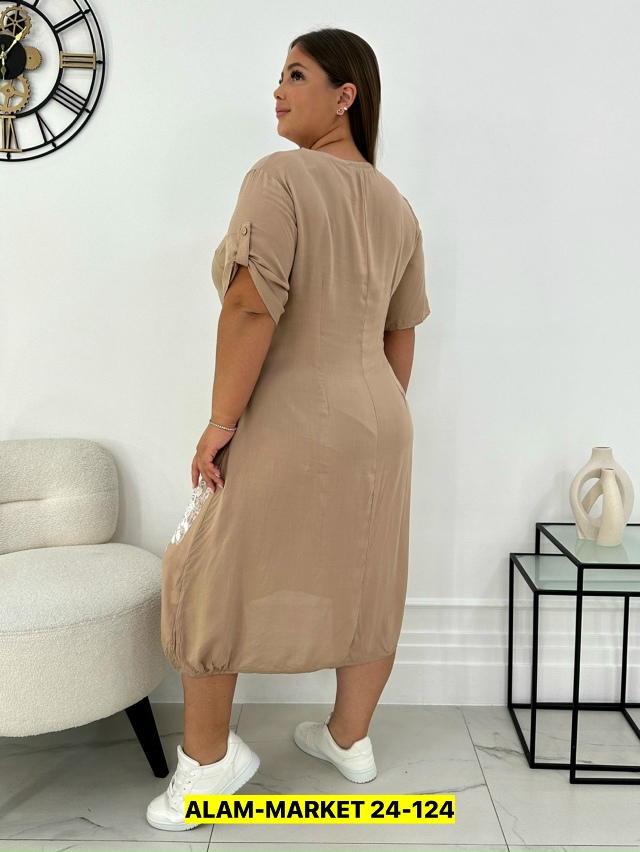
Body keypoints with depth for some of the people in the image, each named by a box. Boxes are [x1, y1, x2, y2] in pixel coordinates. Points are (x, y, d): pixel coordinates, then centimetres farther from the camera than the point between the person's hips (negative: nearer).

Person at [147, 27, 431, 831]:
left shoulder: (279, 177, -14)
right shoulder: (397, 206, 8)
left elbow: (252, 306, -24)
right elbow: (401, 334, 12)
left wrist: (220, 422, -16)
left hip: (286, 431, -7)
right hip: (376, 426, 7)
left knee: (211, 583, 11)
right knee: (365, 586, 17)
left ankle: (206, 759, 25)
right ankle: (351, 738, 36)